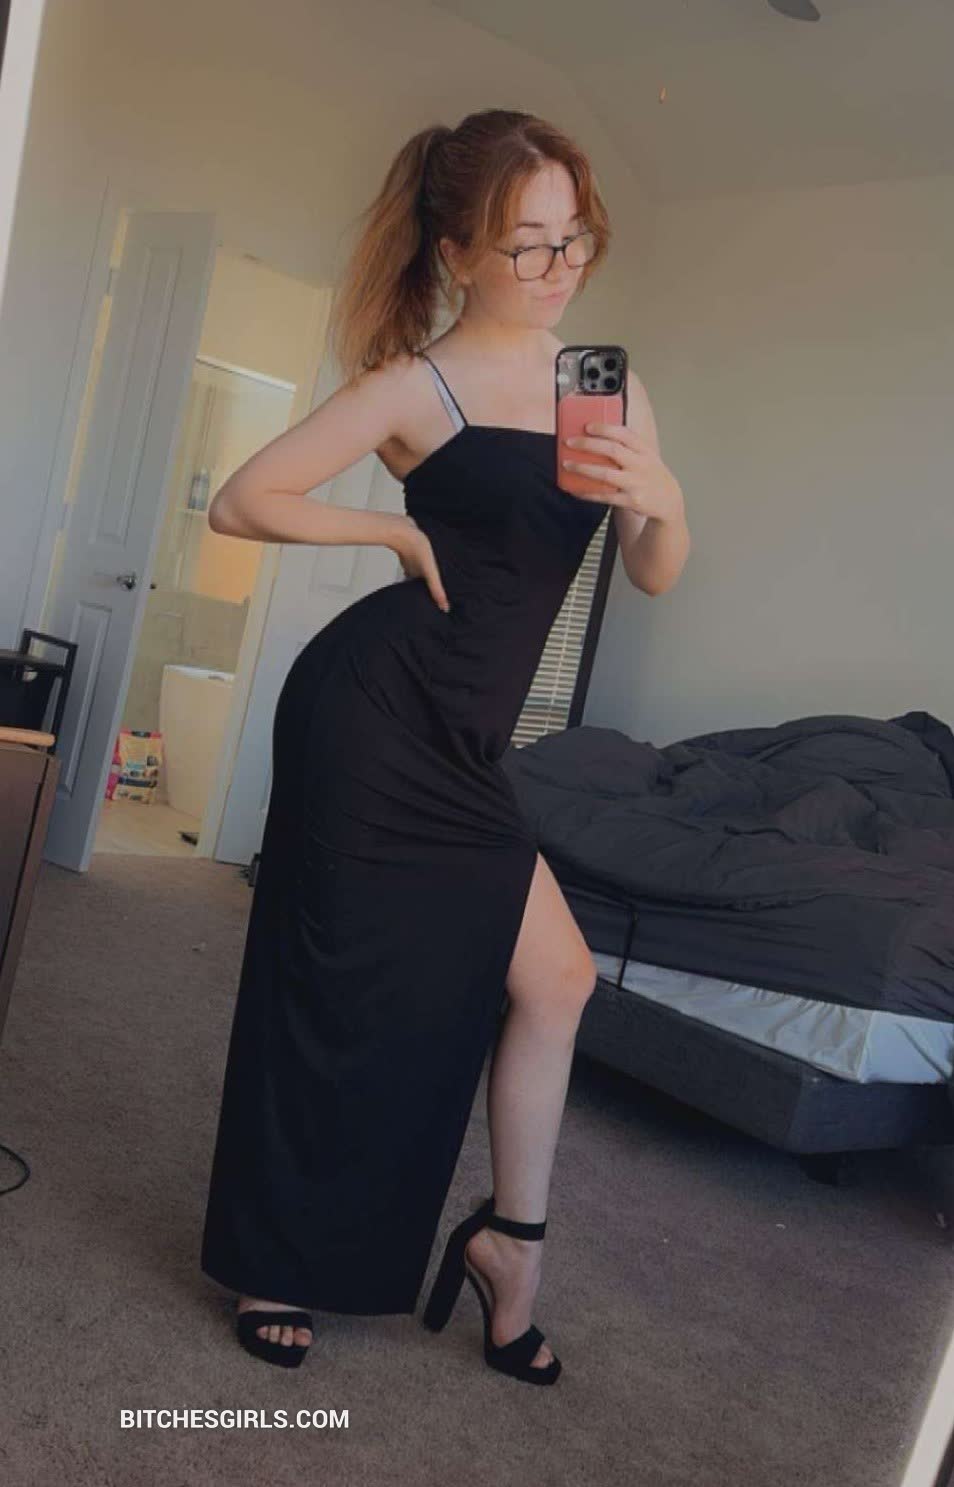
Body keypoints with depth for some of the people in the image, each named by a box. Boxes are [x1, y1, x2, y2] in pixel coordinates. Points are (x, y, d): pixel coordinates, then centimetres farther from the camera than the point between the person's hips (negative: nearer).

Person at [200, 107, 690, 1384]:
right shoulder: (417, 385, -7)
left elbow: (655, 574, 7)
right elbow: (242, 501, -8)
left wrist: (662, 500, -14)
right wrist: (402, 528, -8)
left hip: (455, 743, 6)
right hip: (373, 707, -6)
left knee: (555, 975, 6)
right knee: (335, 989, 4)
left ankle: (511, 1242, 23)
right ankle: (269, 1266, 25)